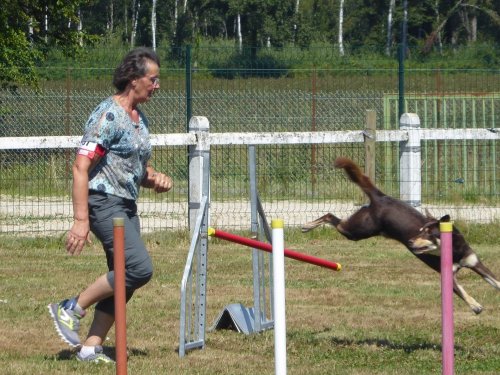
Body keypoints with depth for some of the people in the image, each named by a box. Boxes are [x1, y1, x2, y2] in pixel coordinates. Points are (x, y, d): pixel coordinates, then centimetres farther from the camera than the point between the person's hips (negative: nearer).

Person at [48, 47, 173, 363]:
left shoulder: (139, 118, 15)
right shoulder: (108, 115, -14)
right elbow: (81, 167, -18)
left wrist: (155, 179, 4)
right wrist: (81, 220, -24)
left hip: (127, 206, 10)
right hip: (104, 203, -10)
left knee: (123, 280, 5)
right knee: (139, 268, -19)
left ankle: (91, 347, 9)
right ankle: (72, 310, -6)